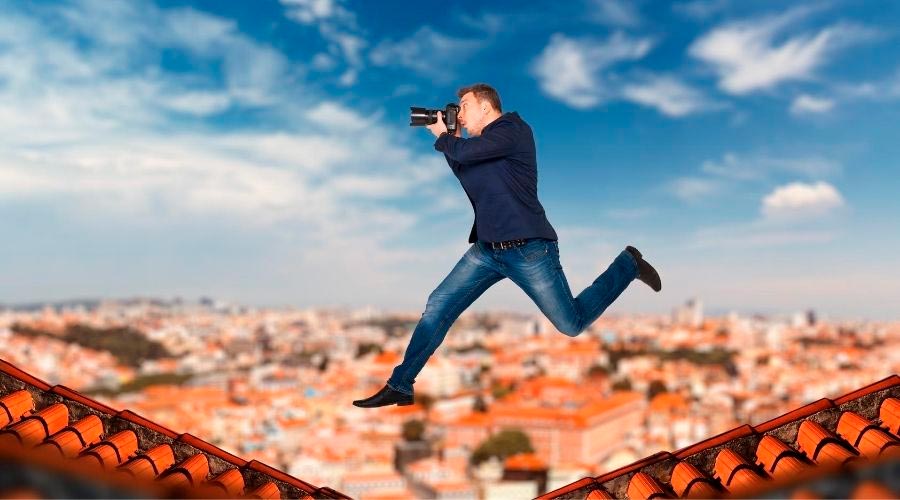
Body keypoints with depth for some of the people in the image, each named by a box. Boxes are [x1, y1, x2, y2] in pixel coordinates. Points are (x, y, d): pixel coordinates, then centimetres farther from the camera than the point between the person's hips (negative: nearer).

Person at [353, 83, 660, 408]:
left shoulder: (513, 129, -10)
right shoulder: (483, 143, 17)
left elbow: (463, 152, -22)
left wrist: (442, 137, 0)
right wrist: (449, 139, 15)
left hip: (529, 249, -8)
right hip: (487, 249, 8)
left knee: (572, 325, 3)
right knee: (438, 307, -3)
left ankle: (628, 263, 23)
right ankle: (400, 386, 3)